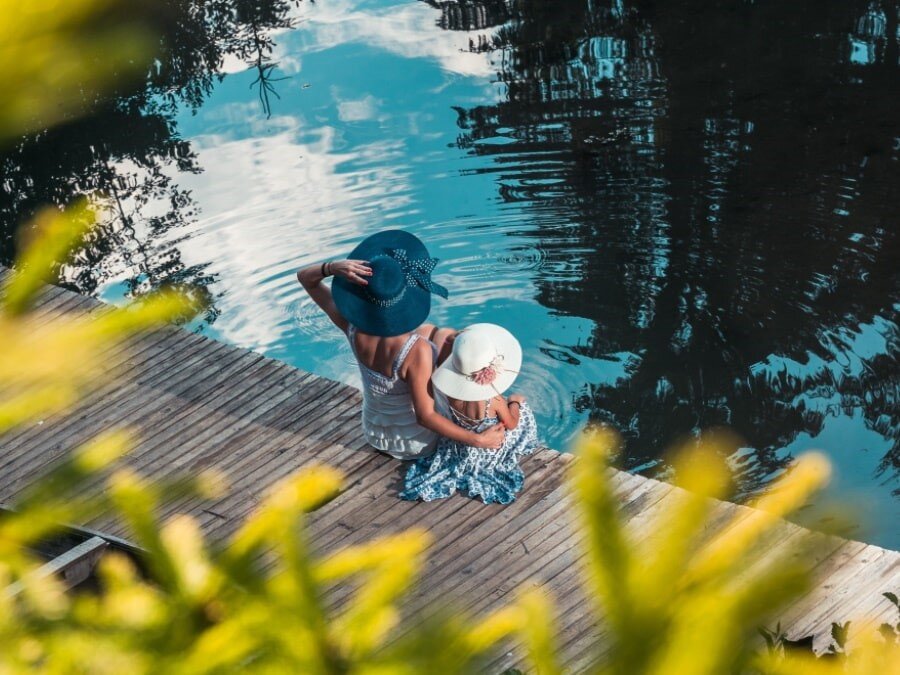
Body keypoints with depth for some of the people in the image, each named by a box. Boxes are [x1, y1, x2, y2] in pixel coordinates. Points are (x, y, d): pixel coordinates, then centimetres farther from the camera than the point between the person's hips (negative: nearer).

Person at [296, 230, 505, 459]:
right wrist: (477, 439, -24)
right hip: (418, 442, -4)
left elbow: (304, 277, -14)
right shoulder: (417, 351, -39)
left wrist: (333, 267, -34)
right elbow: (425, 416, -30)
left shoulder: (353, 327, -25)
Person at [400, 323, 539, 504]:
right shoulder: (494, 401, -37)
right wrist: (515, 402, 1)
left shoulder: (452, 392, -27)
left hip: (459, 447, 4)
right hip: (489, 452, -4)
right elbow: (511, 425, -17)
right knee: (522, 409, 17)